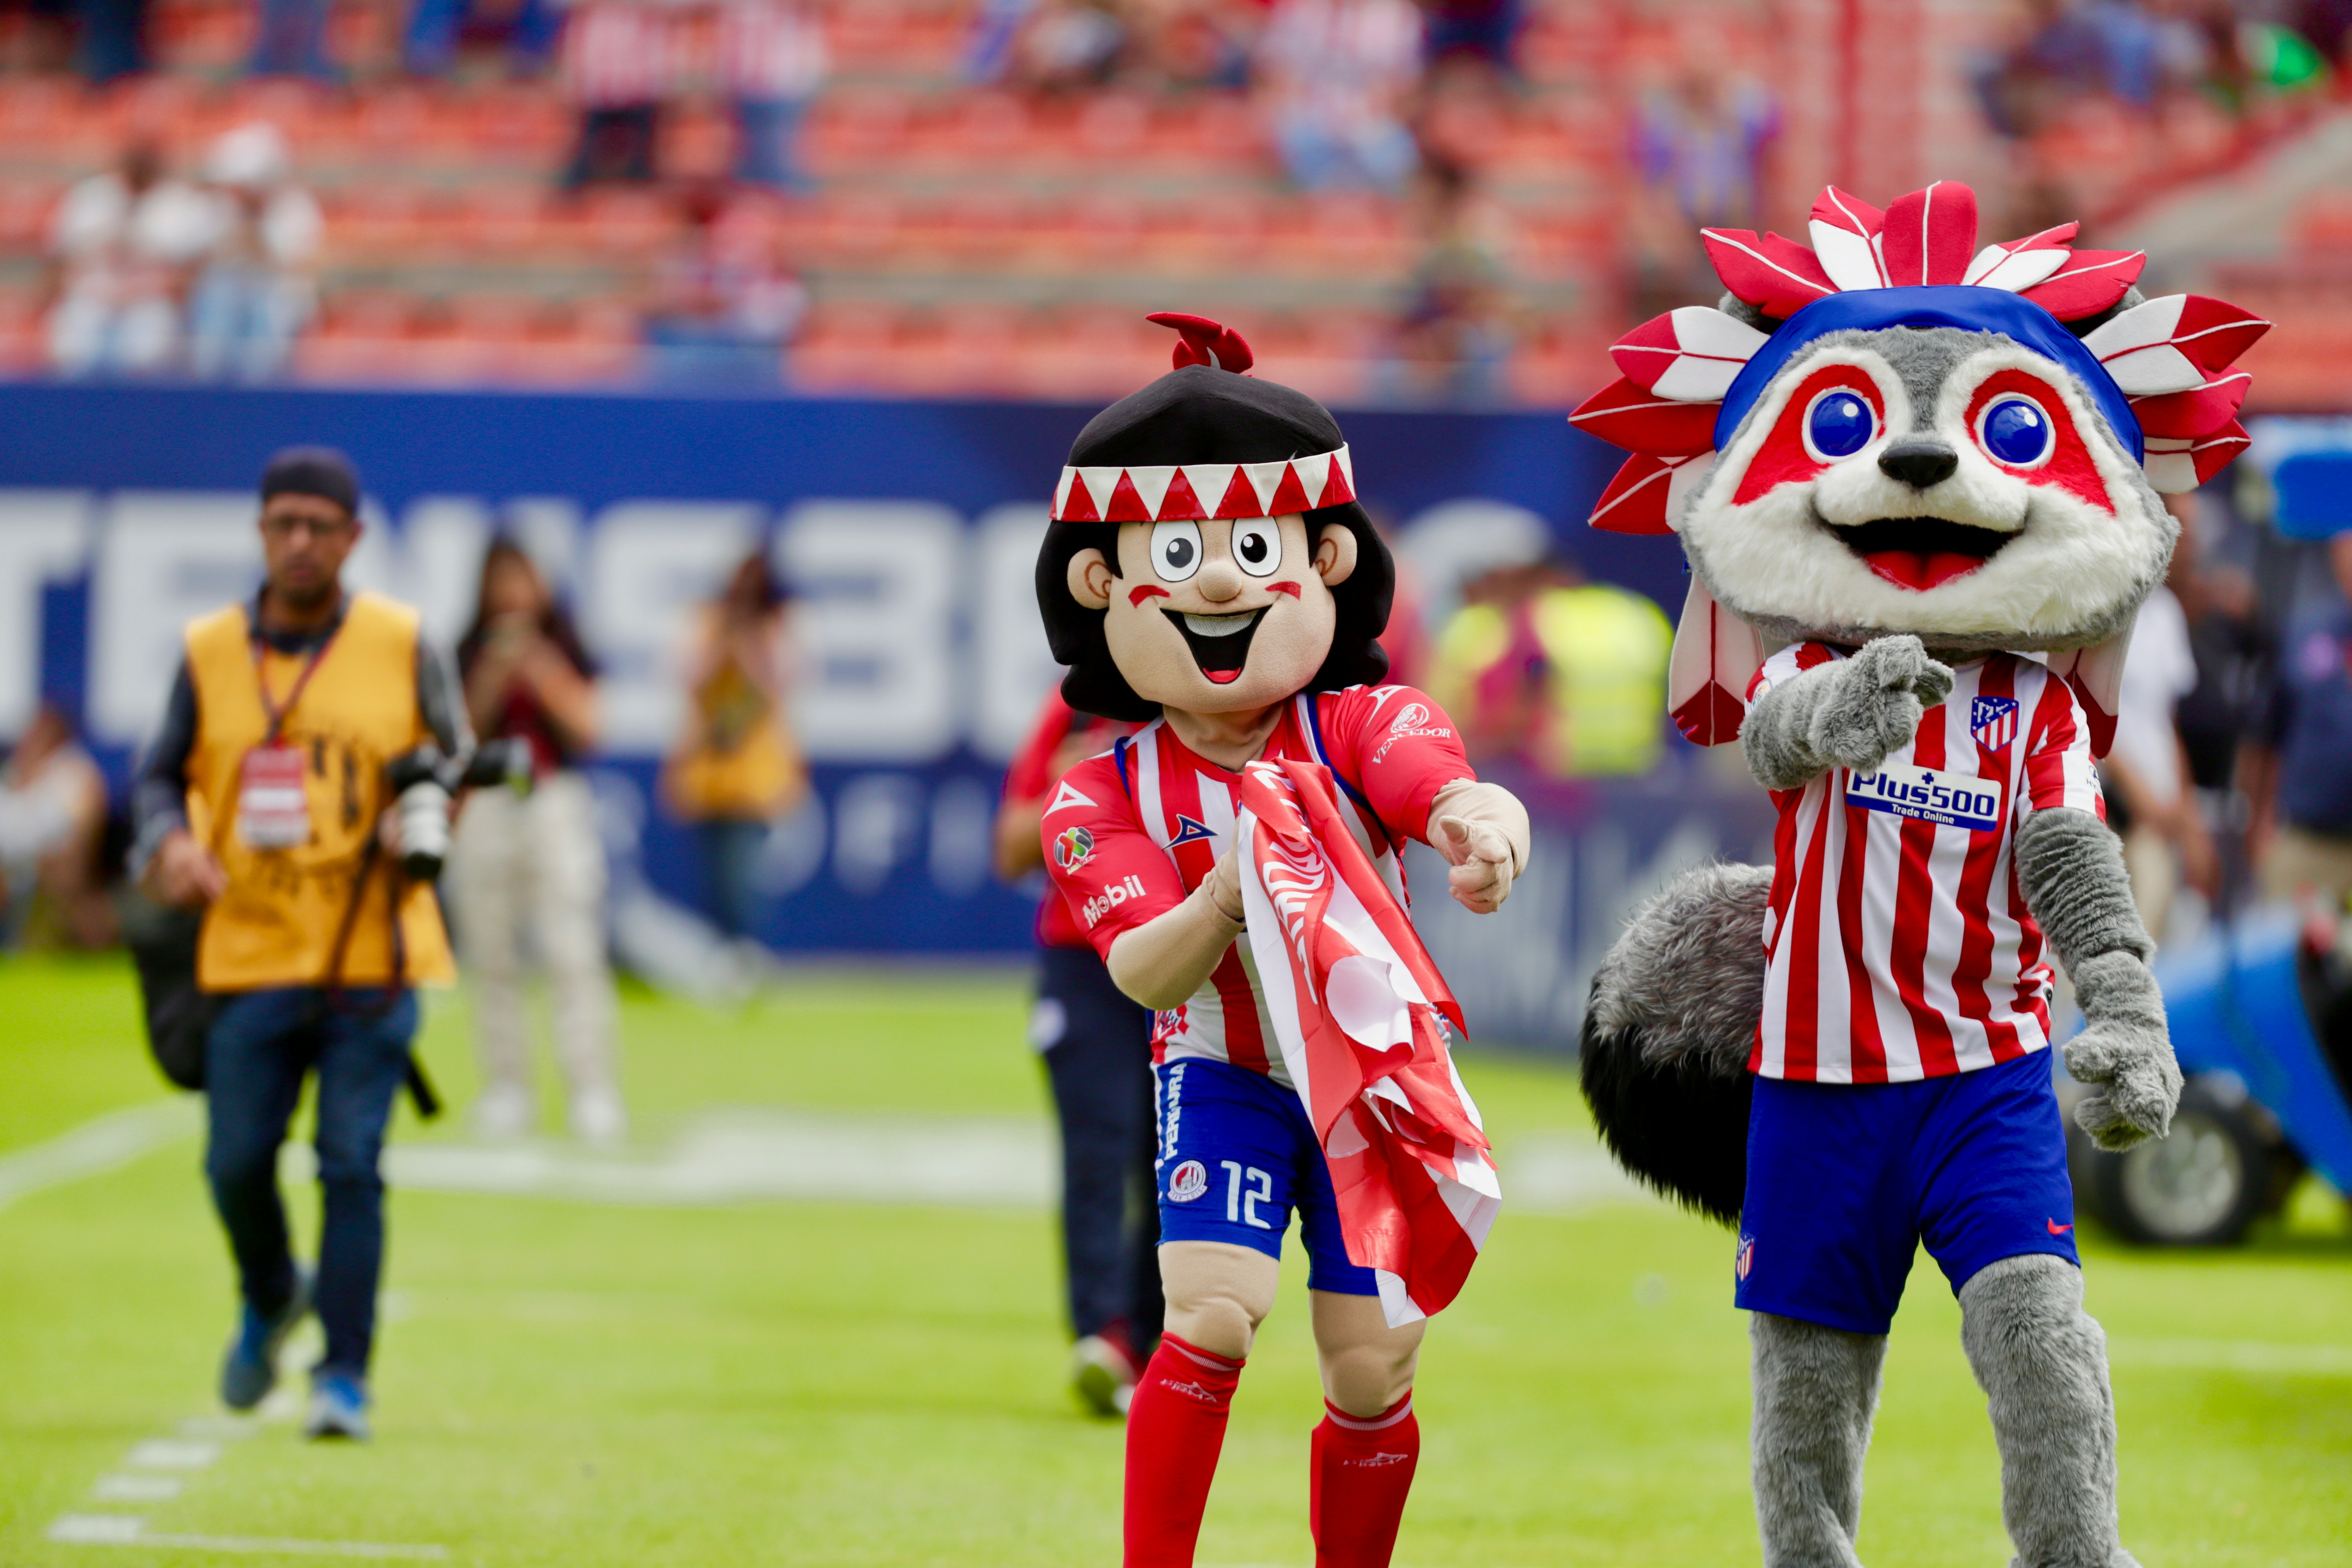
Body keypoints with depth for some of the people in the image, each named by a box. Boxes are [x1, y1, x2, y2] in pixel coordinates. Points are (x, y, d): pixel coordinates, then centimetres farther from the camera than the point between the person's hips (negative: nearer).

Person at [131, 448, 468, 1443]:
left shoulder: (403, 645, 3)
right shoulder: (210, 652, 6)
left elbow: (454, 760, 12)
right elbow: (161, 773, 13)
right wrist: (169, 842, -7)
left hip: (372, 957, -2)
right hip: (250, 952, 2)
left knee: (351, 1166, -7)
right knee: (236, 1164, 2)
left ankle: (345, 1376, -3)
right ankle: (271, 1302, 33)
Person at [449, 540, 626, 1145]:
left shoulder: (565, 650, 6)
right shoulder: (472, 655, 8)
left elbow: (584, 728, -3)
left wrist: (542, 674, -12)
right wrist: (495, 678, -12)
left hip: (557, 803, -2)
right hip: (485, 808, 2)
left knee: (573, 952, -8)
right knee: (491, 956, 2)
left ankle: (592, 1090, -8)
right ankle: (506, 1089, 10)